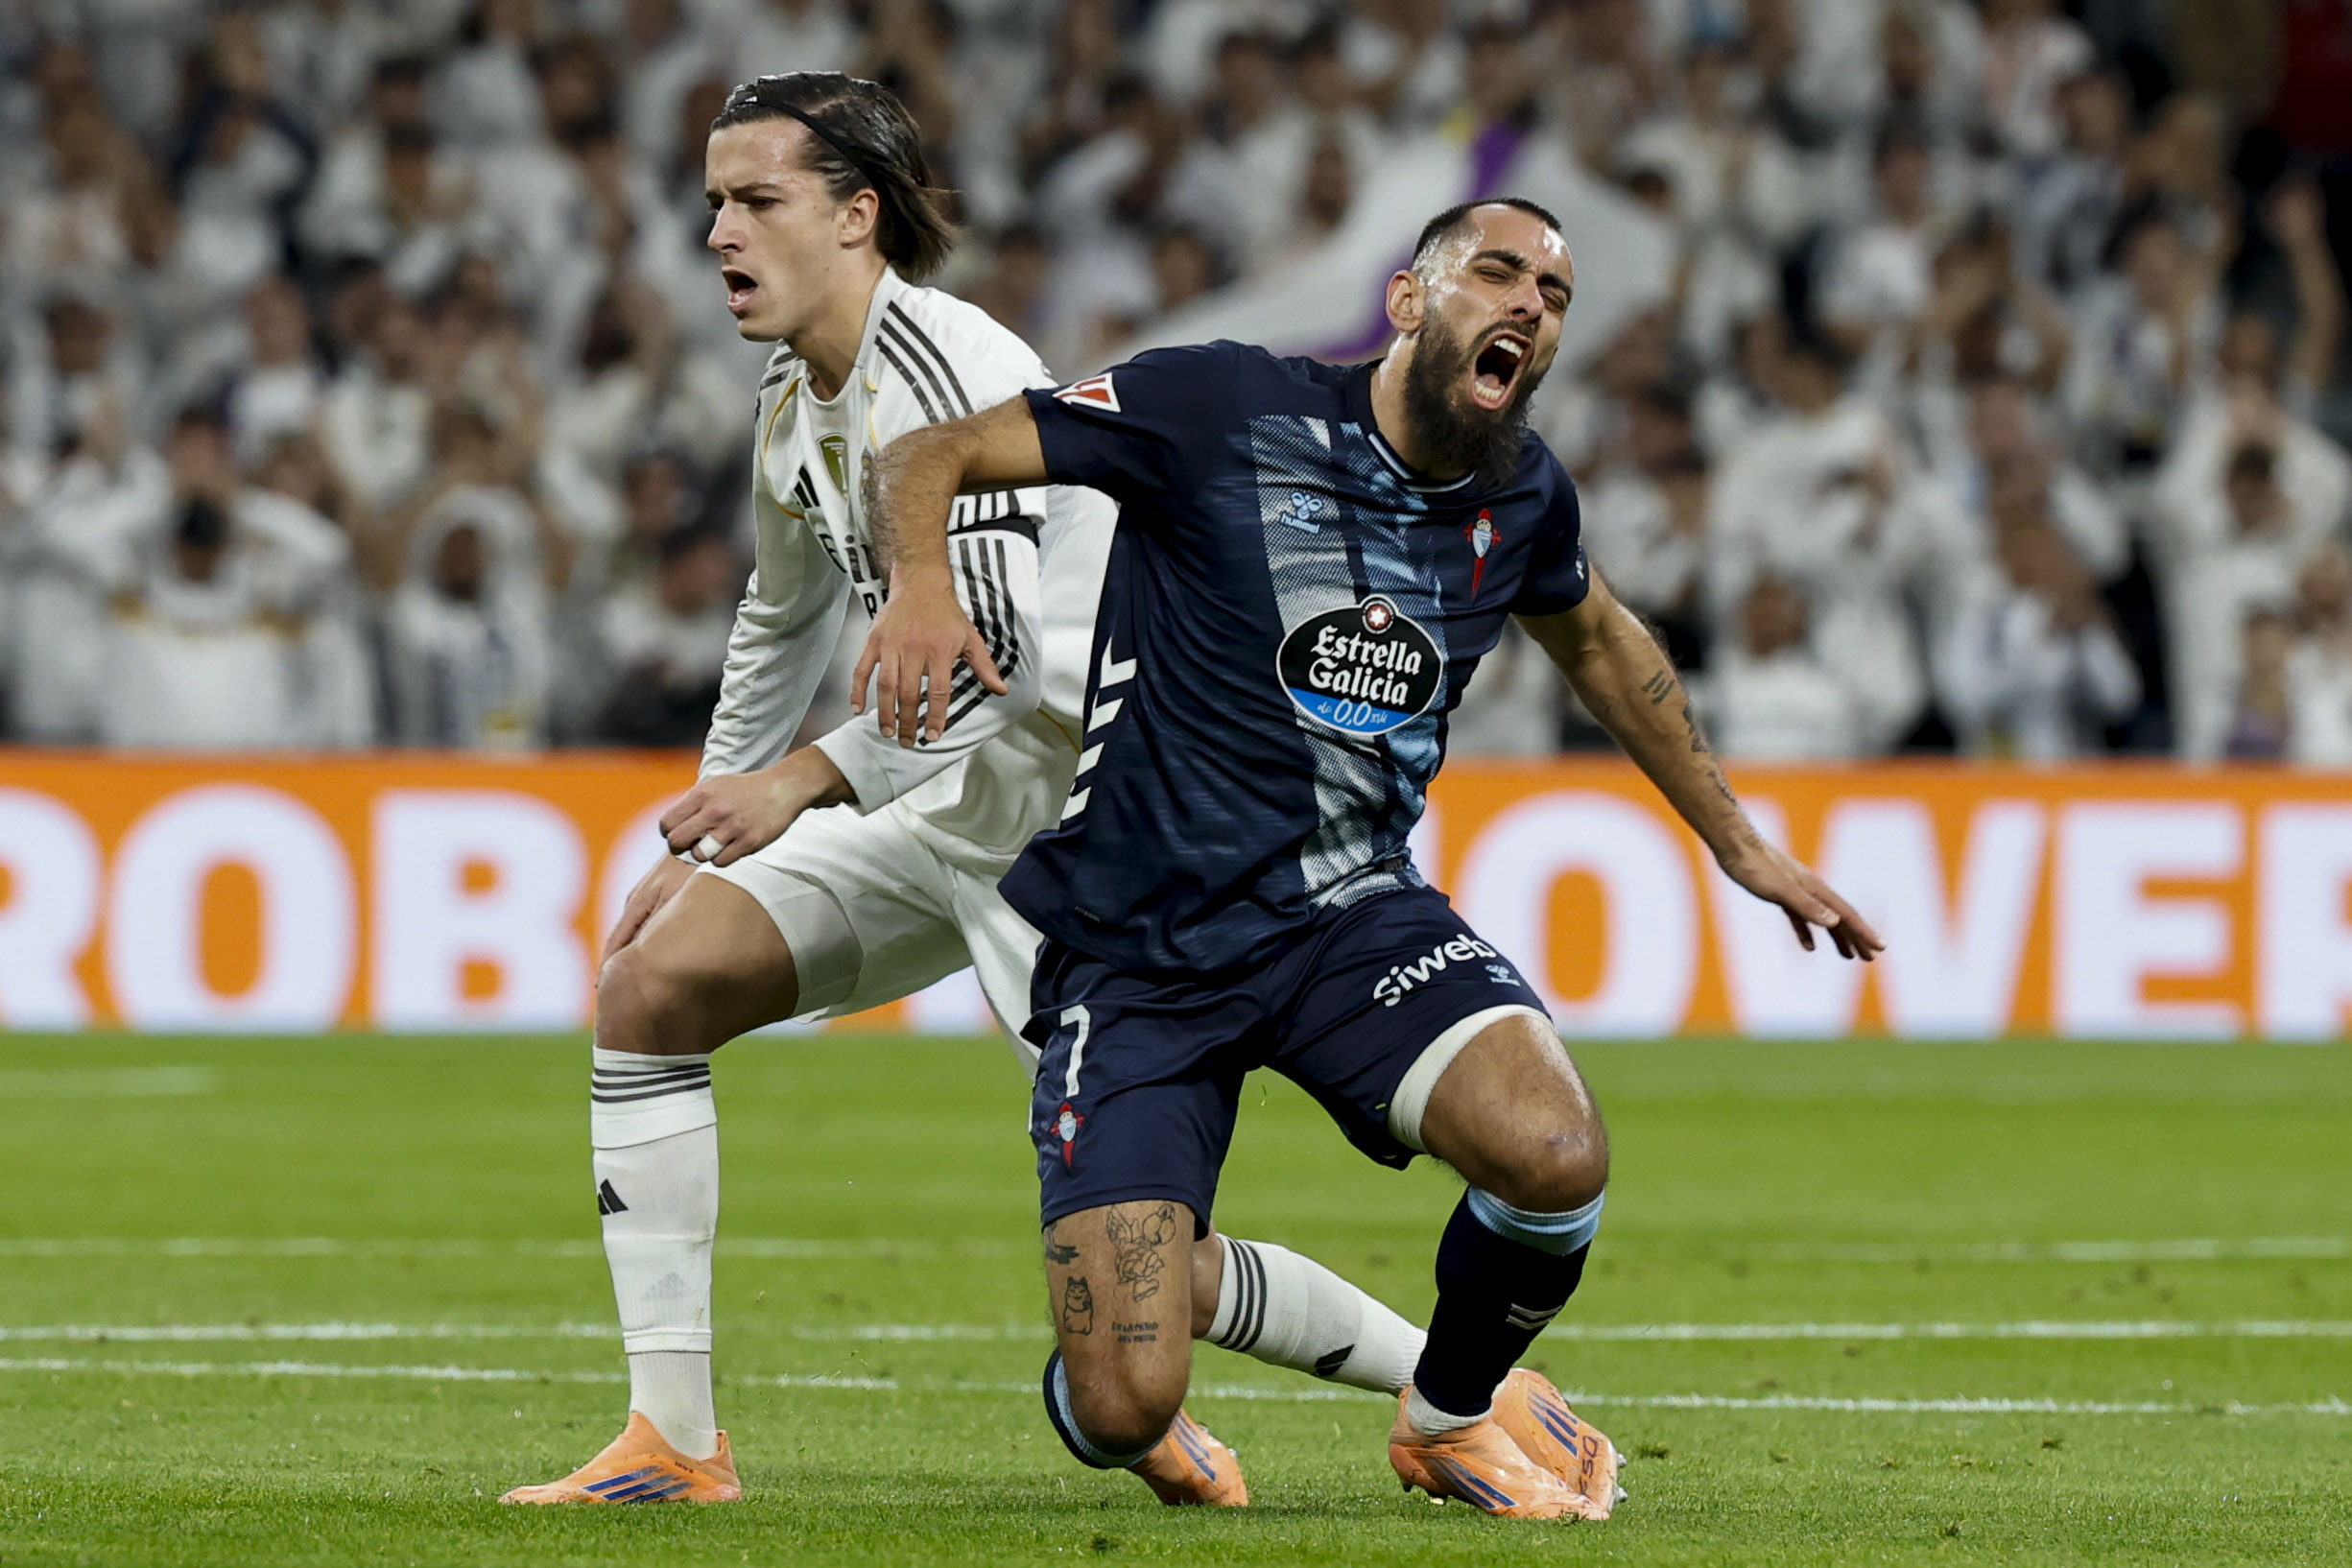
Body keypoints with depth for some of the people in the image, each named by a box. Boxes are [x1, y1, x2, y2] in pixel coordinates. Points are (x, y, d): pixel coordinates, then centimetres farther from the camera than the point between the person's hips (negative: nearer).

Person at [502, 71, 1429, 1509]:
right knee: (652, 975, -3)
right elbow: (785, 625, 27)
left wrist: (808, 781, -25)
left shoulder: (943, 372, -20)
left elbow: (994, 651, -28)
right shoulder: (797, 407, 10)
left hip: (1085, 811, -9)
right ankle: (674, 1440, -2)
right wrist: (715, 836, 29)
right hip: (949, 805, 9)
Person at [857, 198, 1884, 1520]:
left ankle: (1455, 1412, 6)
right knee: (1119, 1413, -16)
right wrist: (924, 588, -30)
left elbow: (1597, 638, 28)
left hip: (1354, 915, 4)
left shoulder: (1522, 496, 5)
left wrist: (1738, 841, 32)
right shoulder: (1220, 409, -12)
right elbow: (928, 458, -9)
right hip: (1139, 950, -4)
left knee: (1557, 1154, -28)